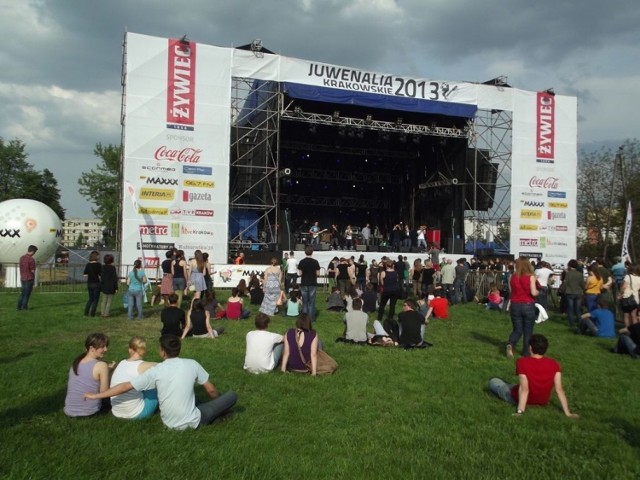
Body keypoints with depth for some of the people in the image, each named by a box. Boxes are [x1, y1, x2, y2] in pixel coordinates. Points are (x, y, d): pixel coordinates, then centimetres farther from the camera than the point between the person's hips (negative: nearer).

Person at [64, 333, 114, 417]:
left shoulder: (76, 362, 6)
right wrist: (107, 370, -3)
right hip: (89, 412, -5)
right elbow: (104, 393, -12)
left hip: (69, 412, 5)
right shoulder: (102, 365, -14)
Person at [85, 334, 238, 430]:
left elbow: (125, 386, -8)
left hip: (170, 423, 3)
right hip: (193, 422, -3)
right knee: (232, 395, 5)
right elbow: (212, 390, 0)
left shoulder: (156, 371, -10)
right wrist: (219, 405, 21)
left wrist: (95, 396, 3)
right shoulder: (192, 364, -9)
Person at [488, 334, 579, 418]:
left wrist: (520, 411, -35)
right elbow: (559, 389, -19)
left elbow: (524, 388, -33)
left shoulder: (522, 362, -27)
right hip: (542, 402, 3)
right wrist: (567, 413, -15)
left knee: (493, 382, 16)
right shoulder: (554, 364, -17)